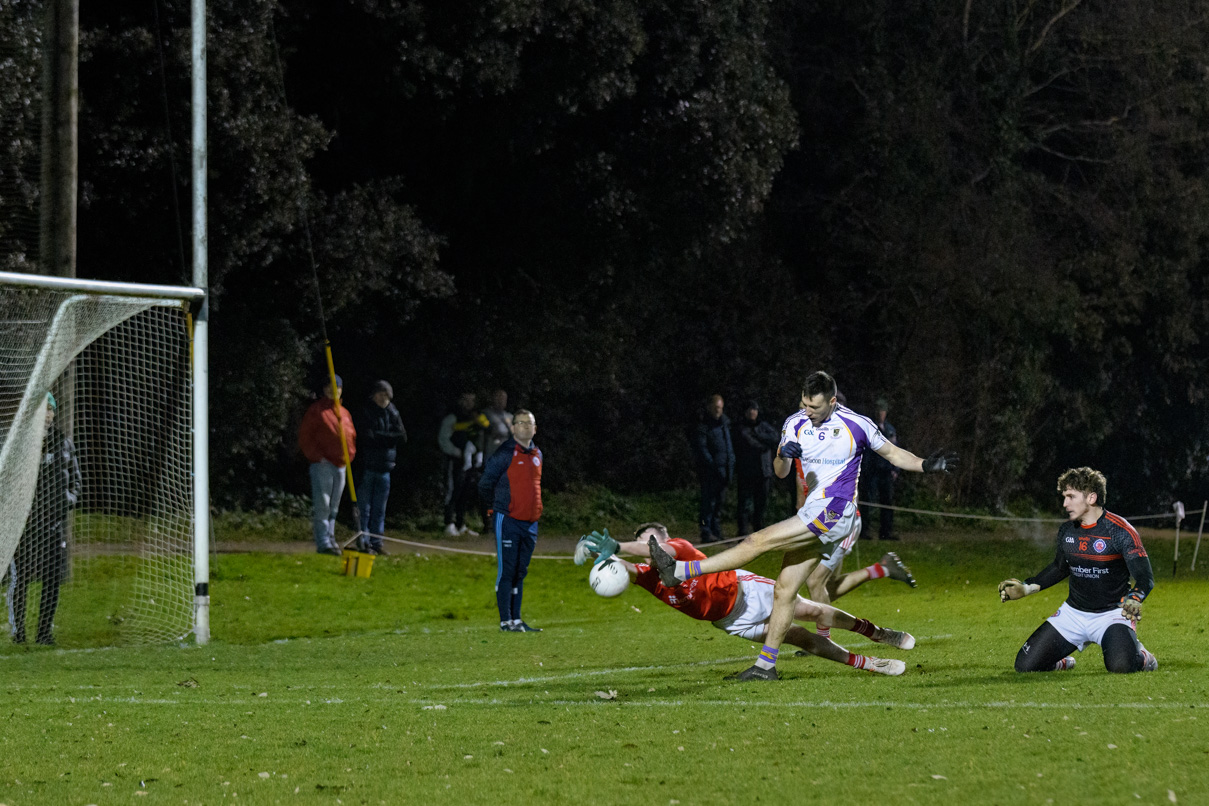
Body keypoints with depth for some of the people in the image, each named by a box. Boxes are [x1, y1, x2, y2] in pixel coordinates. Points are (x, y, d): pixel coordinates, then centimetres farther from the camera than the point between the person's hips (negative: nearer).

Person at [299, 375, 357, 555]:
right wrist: (317, 456, -13)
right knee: (322, 505, -9)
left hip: (340, 465, 7)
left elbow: (352, 436, 27)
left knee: (334, 507, 11)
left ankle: (330, 539, 17)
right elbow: (304, 437, -5)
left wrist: (350, 454, 12)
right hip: (322, 464, -7)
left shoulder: (344, 413, 17)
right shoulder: (316, 410, -3)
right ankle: (323, 543, -11)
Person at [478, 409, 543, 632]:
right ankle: (506, 621, -4)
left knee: (520, 572, 10)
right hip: (508, 521, -7)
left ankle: (517, 620, 15)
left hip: (530, 522, 7)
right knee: (506, 571, -6)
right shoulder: (505, 453, -8)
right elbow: (485, 484, -3)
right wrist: (496, 507, 6)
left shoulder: (537, 455, 14)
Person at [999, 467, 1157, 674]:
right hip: (1073, 612, 5)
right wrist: (1027, 587, 9)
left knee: (1120, 665, -33)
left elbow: (1145, 578, -19)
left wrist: (1134, 599, -40)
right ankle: (1062, 662, 30)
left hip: (1111, 615, -5)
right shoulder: (1066, 531, 2)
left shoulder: (1120, 531, -17)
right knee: (1025, 665, -5)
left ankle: (1140, 656, 6)